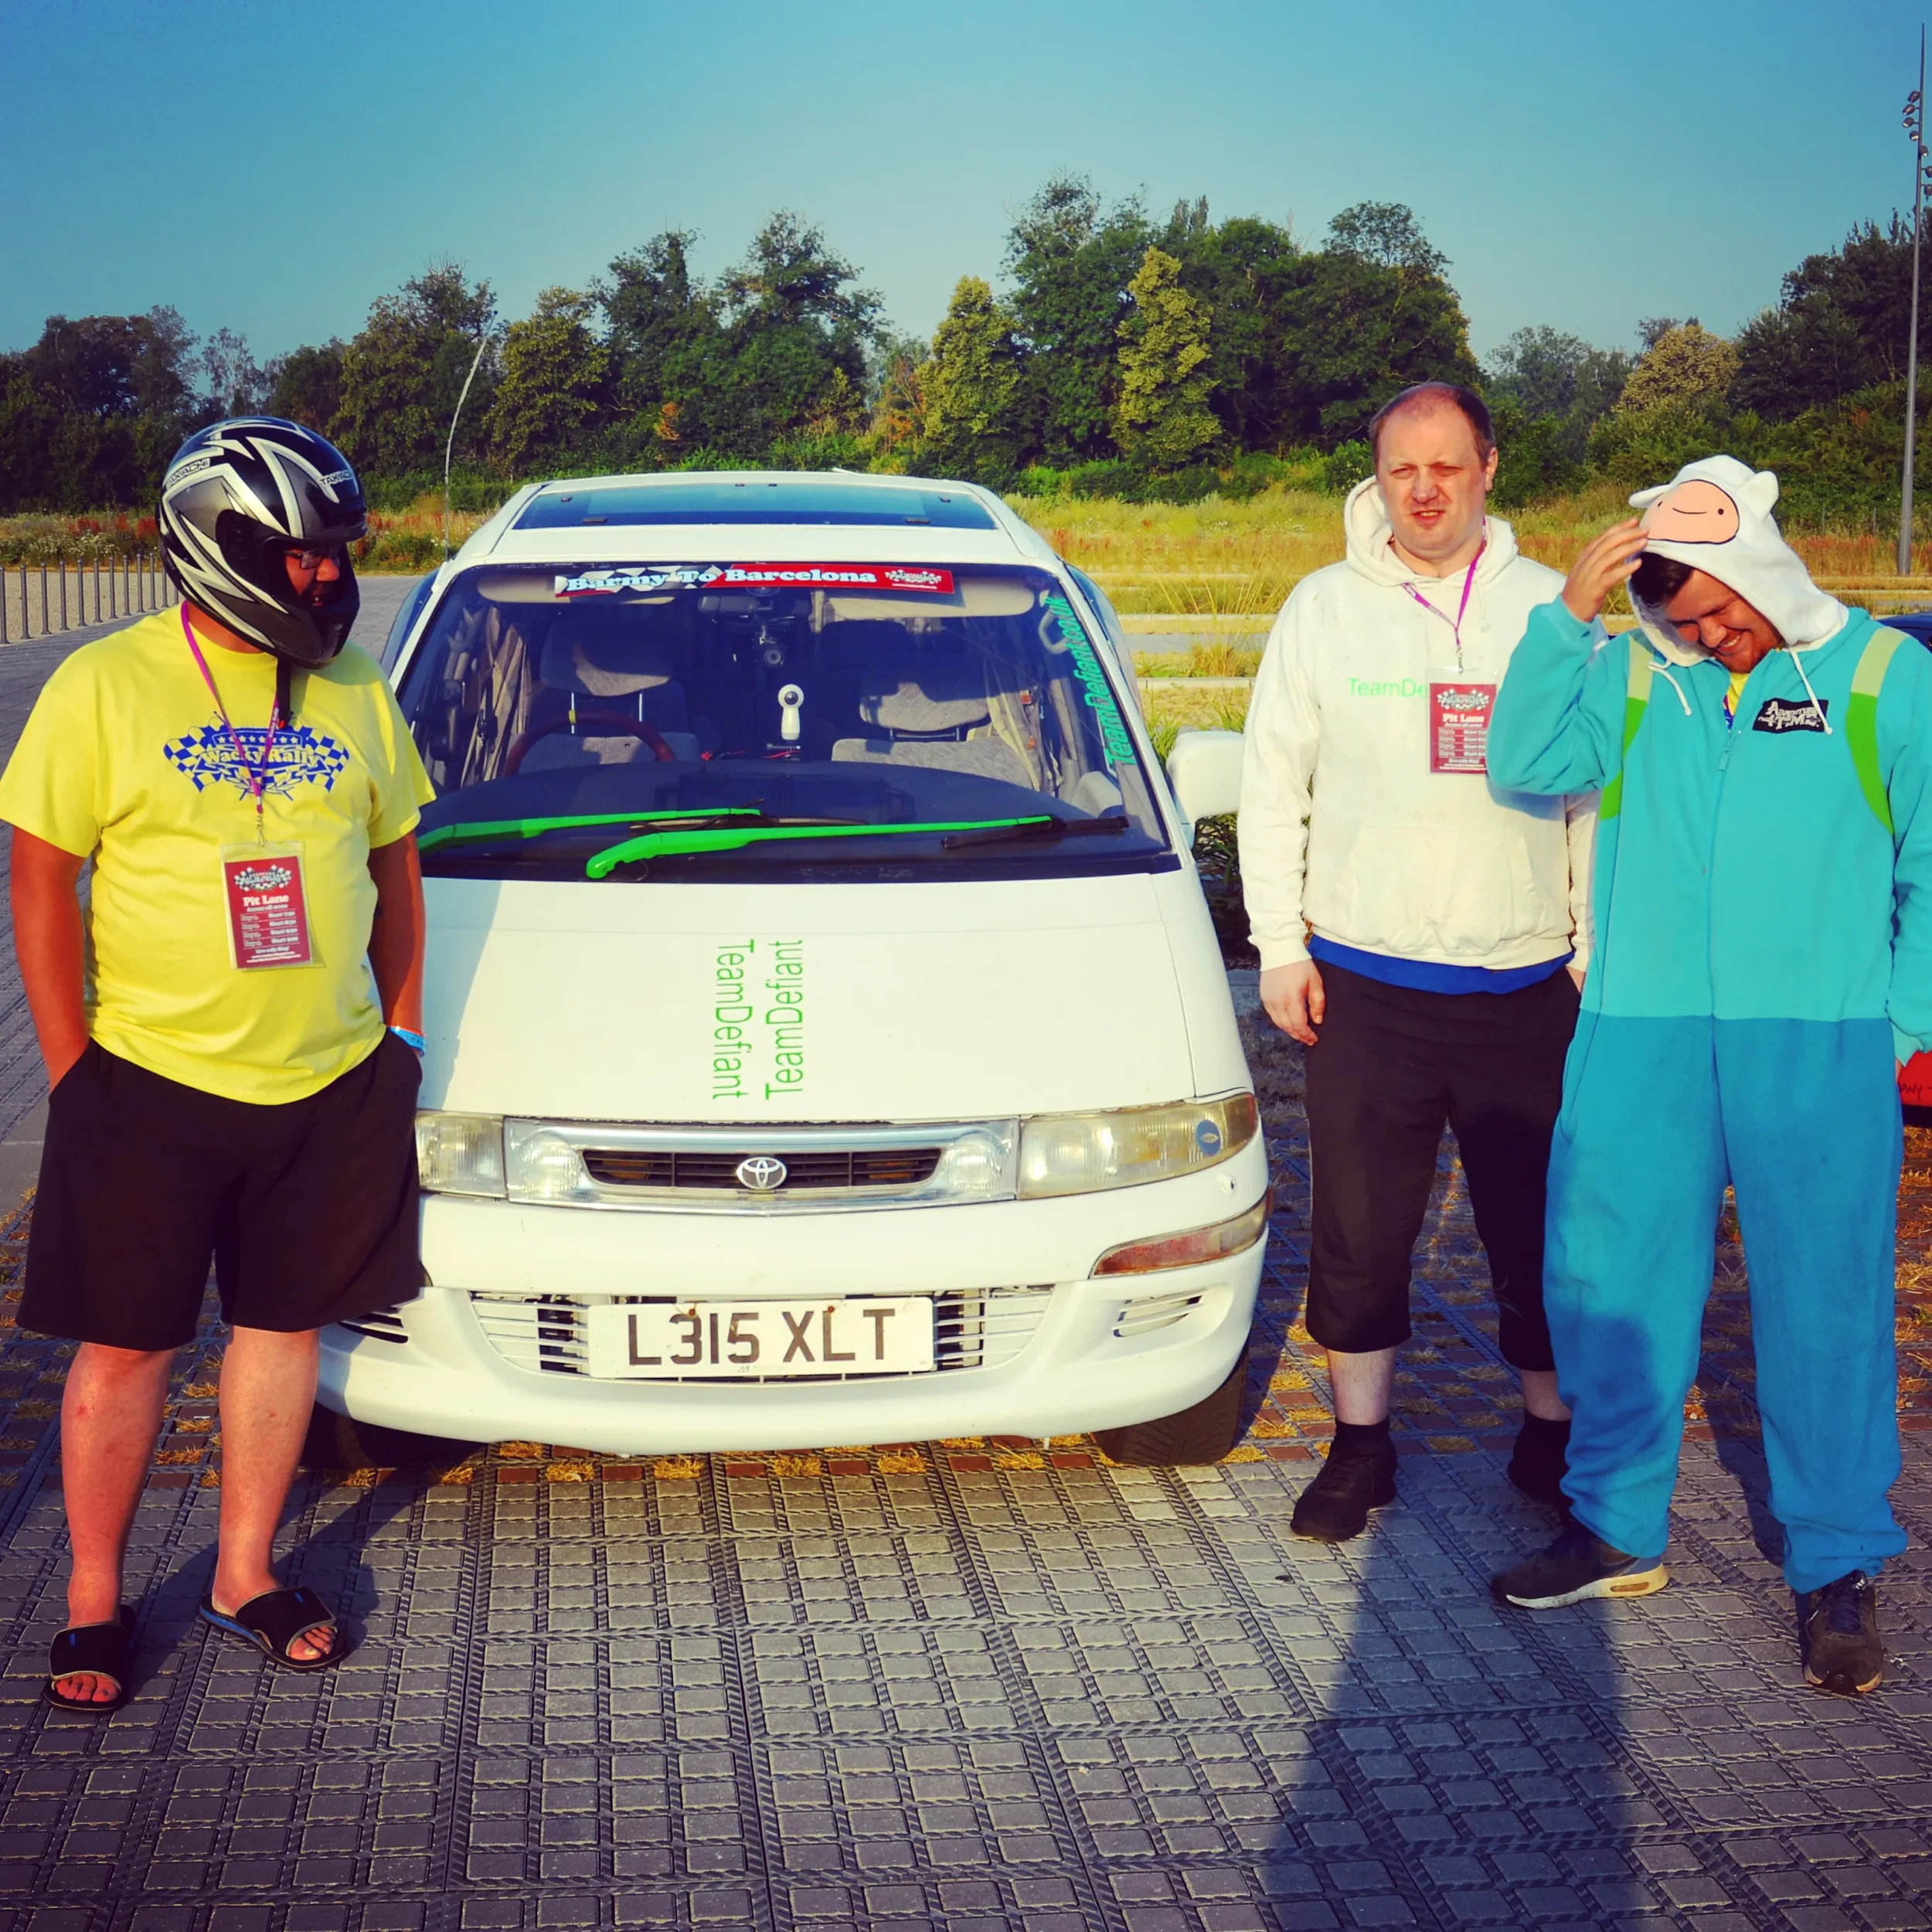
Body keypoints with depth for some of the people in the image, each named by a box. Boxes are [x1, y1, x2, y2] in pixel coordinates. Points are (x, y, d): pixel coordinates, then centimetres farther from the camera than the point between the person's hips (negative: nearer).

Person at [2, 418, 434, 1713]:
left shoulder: (356, 694, 6)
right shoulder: (104, 690, -7)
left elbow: (395, 869, 14)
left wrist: (402, 1027, 10)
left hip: (333, 1086, 4)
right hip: (152, 1084, -4)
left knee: (284, 1326, 12)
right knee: (126, 1347, 6)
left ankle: (246, 1575, 28)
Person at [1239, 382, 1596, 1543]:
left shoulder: (1552, 610, 4)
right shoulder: (1324, 610, 4)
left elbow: (1597, 791, 8)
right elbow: (1273, 790, 7)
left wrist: (1597, 951, 4)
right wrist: (1280, 947, 0)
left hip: (1527, 986, 0)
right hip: (1364, 983, 0)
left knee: (1543, 1233, 8)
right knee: (1360, 1233, 6)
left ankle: (1554, 1441, 27)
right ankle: (1362, 1446, 22)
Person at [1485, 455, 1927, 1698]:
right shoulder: (1632, 675, 6)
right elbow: (1530, 763, -9)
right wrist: (1569, 614, -16)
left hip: (1822, 1050, -2)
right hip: (1642, 1038, 2)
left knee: (1827, 1305, 5)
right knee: (1614, 1282, 9)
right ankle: (1618, 1531, 27)